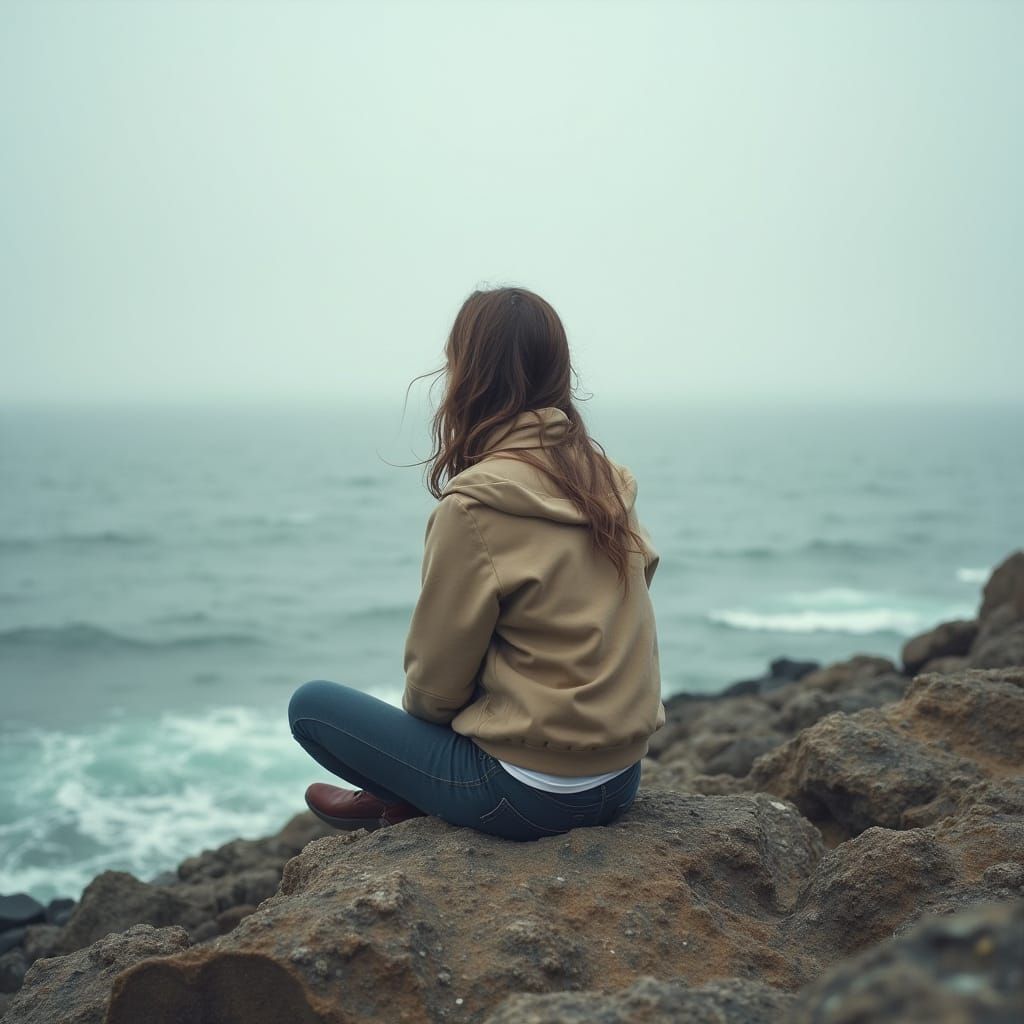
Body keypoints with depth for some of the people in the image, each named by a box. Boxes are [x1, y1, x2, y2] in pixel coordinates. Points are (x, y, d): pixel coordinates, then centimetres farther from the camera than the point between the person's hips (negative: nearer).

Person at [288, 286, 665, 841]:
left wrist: (417, 707, 11)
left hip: (533, 793, -7)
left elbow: (435, 679, -12)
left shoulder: (474, 505, -20)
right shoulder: (606, 477, 1)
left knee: (311, 704, 7)